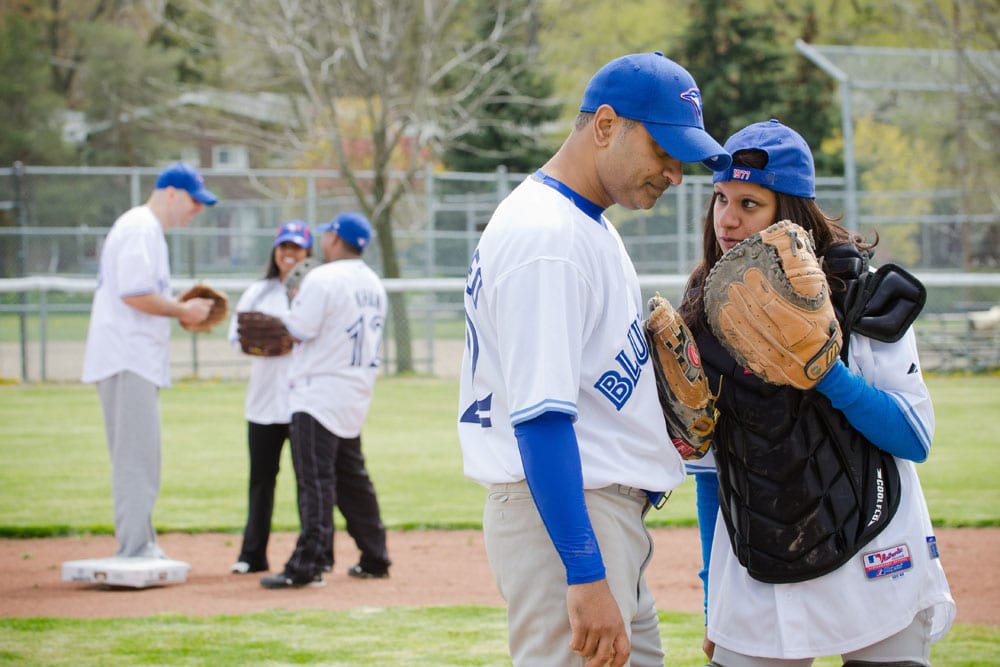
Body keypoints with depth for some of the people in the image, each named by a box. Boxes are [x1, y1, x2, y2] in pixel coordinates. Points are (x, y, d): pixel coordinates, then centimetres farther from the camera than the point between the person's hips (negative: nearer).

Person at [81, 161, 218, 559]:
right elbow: (133, 294, -22)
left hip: (136, 360, 11)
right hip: (128, 360, -11)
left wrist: (181, 311, 11)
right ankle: (134, 550, -11)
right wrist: (181, 311, -12)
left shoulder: (147, 230, 21)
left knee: (140, 457, 14)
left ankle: (140, 546, 19)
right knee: (137, 455, -10)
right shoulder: (140, 229, -12)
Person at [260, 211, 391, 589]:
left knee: (315, 479, -12)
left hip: (319, 394, -8)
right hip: (356, 397, 8)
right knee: (352, 479, 17)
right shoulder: (374, 285, 13)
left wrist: (296, 299, 4)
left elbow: (299, 331, -15)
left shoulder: (322, 279, -14)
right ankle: (374, 559, 21)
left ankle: (307, 565, -18)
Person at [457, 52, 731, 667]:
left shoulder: (590, 225, 16)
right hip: (562, 518, -11)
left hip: (611, 515, 11)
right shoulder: (544, 235, -18)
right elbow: (540, 416, -25)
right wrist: (586, 575, -29)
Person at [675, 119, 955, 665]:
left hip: (872, 570, -3)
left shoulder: (860, 294, -7)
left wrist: (827, 373, -24)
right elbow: (708, 466, 11)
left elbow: (916, 440, -10)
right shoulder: (702, 314, 6)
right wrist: (713, 598, 10)